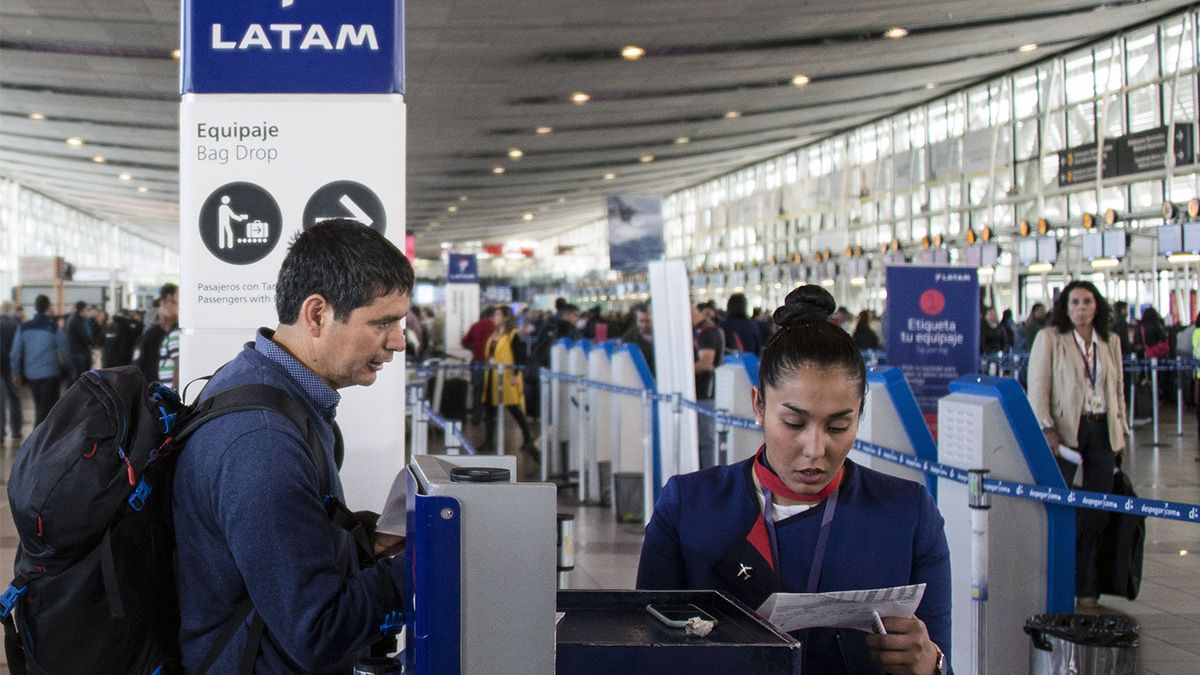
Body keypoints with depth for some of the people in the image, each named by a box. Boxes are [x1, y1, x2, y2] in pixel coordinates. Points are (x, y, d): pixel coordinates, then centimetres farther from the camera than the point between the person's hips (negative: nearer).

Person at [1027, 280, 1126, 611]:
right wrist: (1046, 430, -14)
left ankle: (1087, 588, 11)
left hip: (1102, 432, 4)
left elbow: (1118, 389, 18)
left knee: (1097, 511, 3)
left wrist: (1121, 429, 12)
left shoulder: (1111, 341, 13)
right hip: (1066, 433, -4)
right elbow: (1037, 389, -6)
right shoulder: (1048, 339, -1)